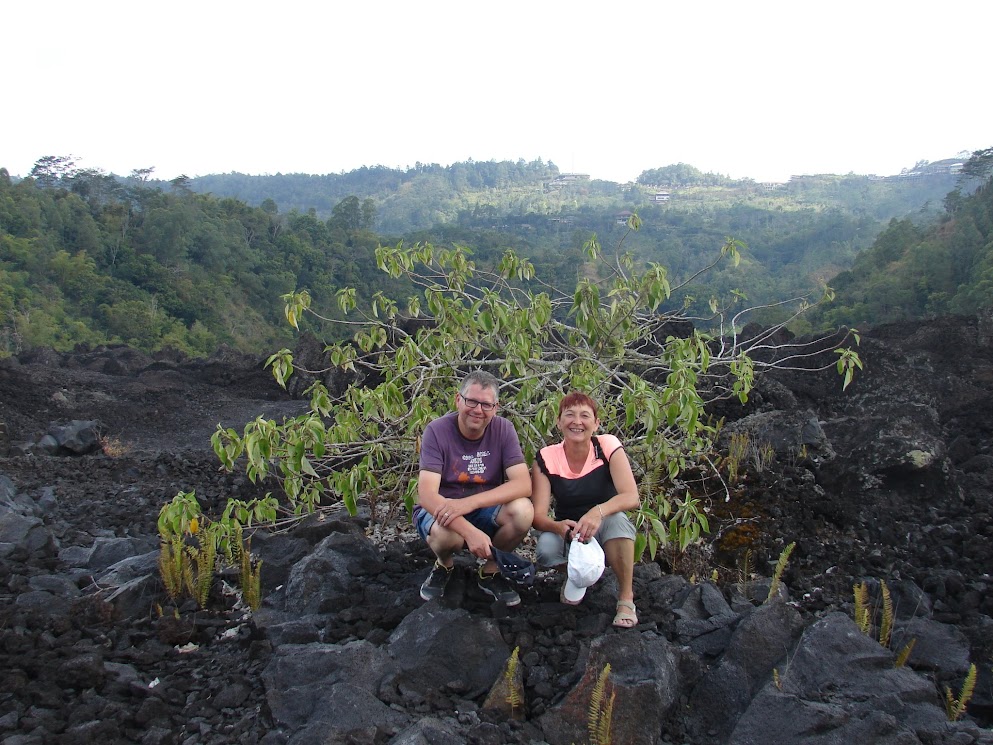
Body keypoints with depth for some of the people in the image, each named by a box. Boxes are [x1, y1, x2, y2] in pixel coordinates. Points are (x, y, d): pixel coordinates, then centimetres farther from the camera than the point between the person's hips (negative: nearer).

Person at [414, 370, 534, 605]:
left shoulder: (503, 429, -9)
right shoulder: (437, 431, -16)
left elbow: (523, 484, -20)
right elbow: (427, 495, -25)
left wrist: (470, 502, -35)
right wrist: (470, 531, -40)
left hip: (485, 511, 2)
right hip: (440, 510, -2)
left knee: (522, 510, -29)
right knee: (445, 533, -38)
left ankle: (490, 570, 0)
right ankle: (444, 565, 1)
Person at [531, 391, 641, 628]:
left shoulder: (608, 446, -14)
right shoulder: (546, 458, -11)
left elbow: (632, 497, -25)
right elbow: (538, 515, -15)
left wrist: (599, 512, -45)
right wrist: (557, 526, -39)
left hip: (607, 533, -1)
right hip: (567, 532, 1)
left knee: (616, 519, -35)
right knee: (546, 549, -32)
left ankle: (626, 599, -17)